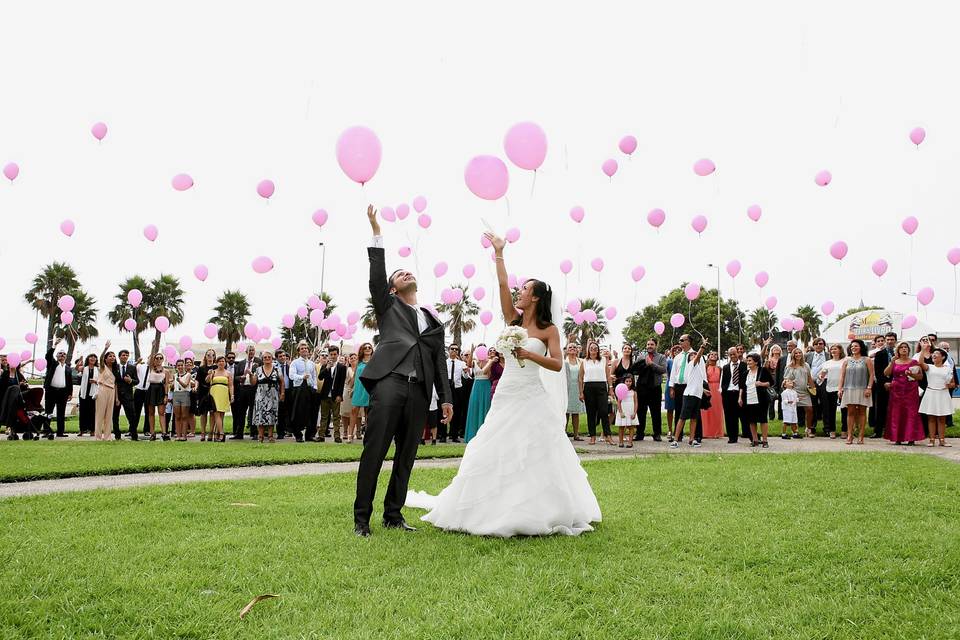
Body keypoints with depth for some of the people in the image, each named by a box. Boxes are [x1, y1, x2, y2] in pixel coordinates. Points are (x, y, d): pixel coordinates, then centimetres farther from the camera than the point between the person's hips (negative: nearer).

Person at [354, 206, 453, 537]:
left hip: (419, 390, 4)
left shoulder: (433, 321, 24)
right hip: (389, 382, -4)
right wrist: (376, 232, -5)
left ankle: (393, 514, 16)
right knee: (374, 451, -8)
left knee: (406, 455, 6)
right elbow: (376, 274, 1)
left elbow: (439, 361, 19)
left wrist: (446, 397, 11)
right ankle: (361, 518, -2)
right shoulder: (388, 306, 16)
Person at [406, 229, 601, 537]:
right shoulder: (512, 320, 10)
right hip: (506, 396, 5)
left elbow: (557, 364, -9)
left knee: (537, 457, -5)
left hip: (533, 399, -4)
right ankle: (496, 510, 12)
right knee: (495, 455, 3)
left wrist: (530, 355, -20)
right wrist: (499, 252, 6)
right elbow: (502, 283, 5)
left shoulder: (549, 330, -1)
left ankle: (544, 512, 6)